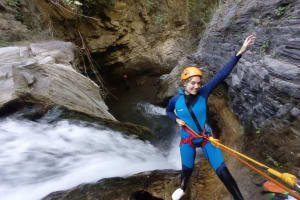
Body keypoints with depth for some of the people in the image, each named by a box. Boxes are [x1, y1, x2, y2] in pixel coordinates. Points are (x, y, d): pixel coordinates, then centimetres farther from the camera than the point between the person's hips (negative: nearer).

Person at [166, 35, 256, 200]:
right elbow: (168, 111, 5)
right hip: (187, 139, 1)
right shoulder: (175, 100, -16)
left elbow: (222, 74, -21)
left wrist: (240, 52, -26)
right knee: (187, 170, 21)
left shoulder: (203, 93, -17)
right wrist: (177, 119, -13)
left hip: (206, 136, 0)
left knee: (222, 171, 2)